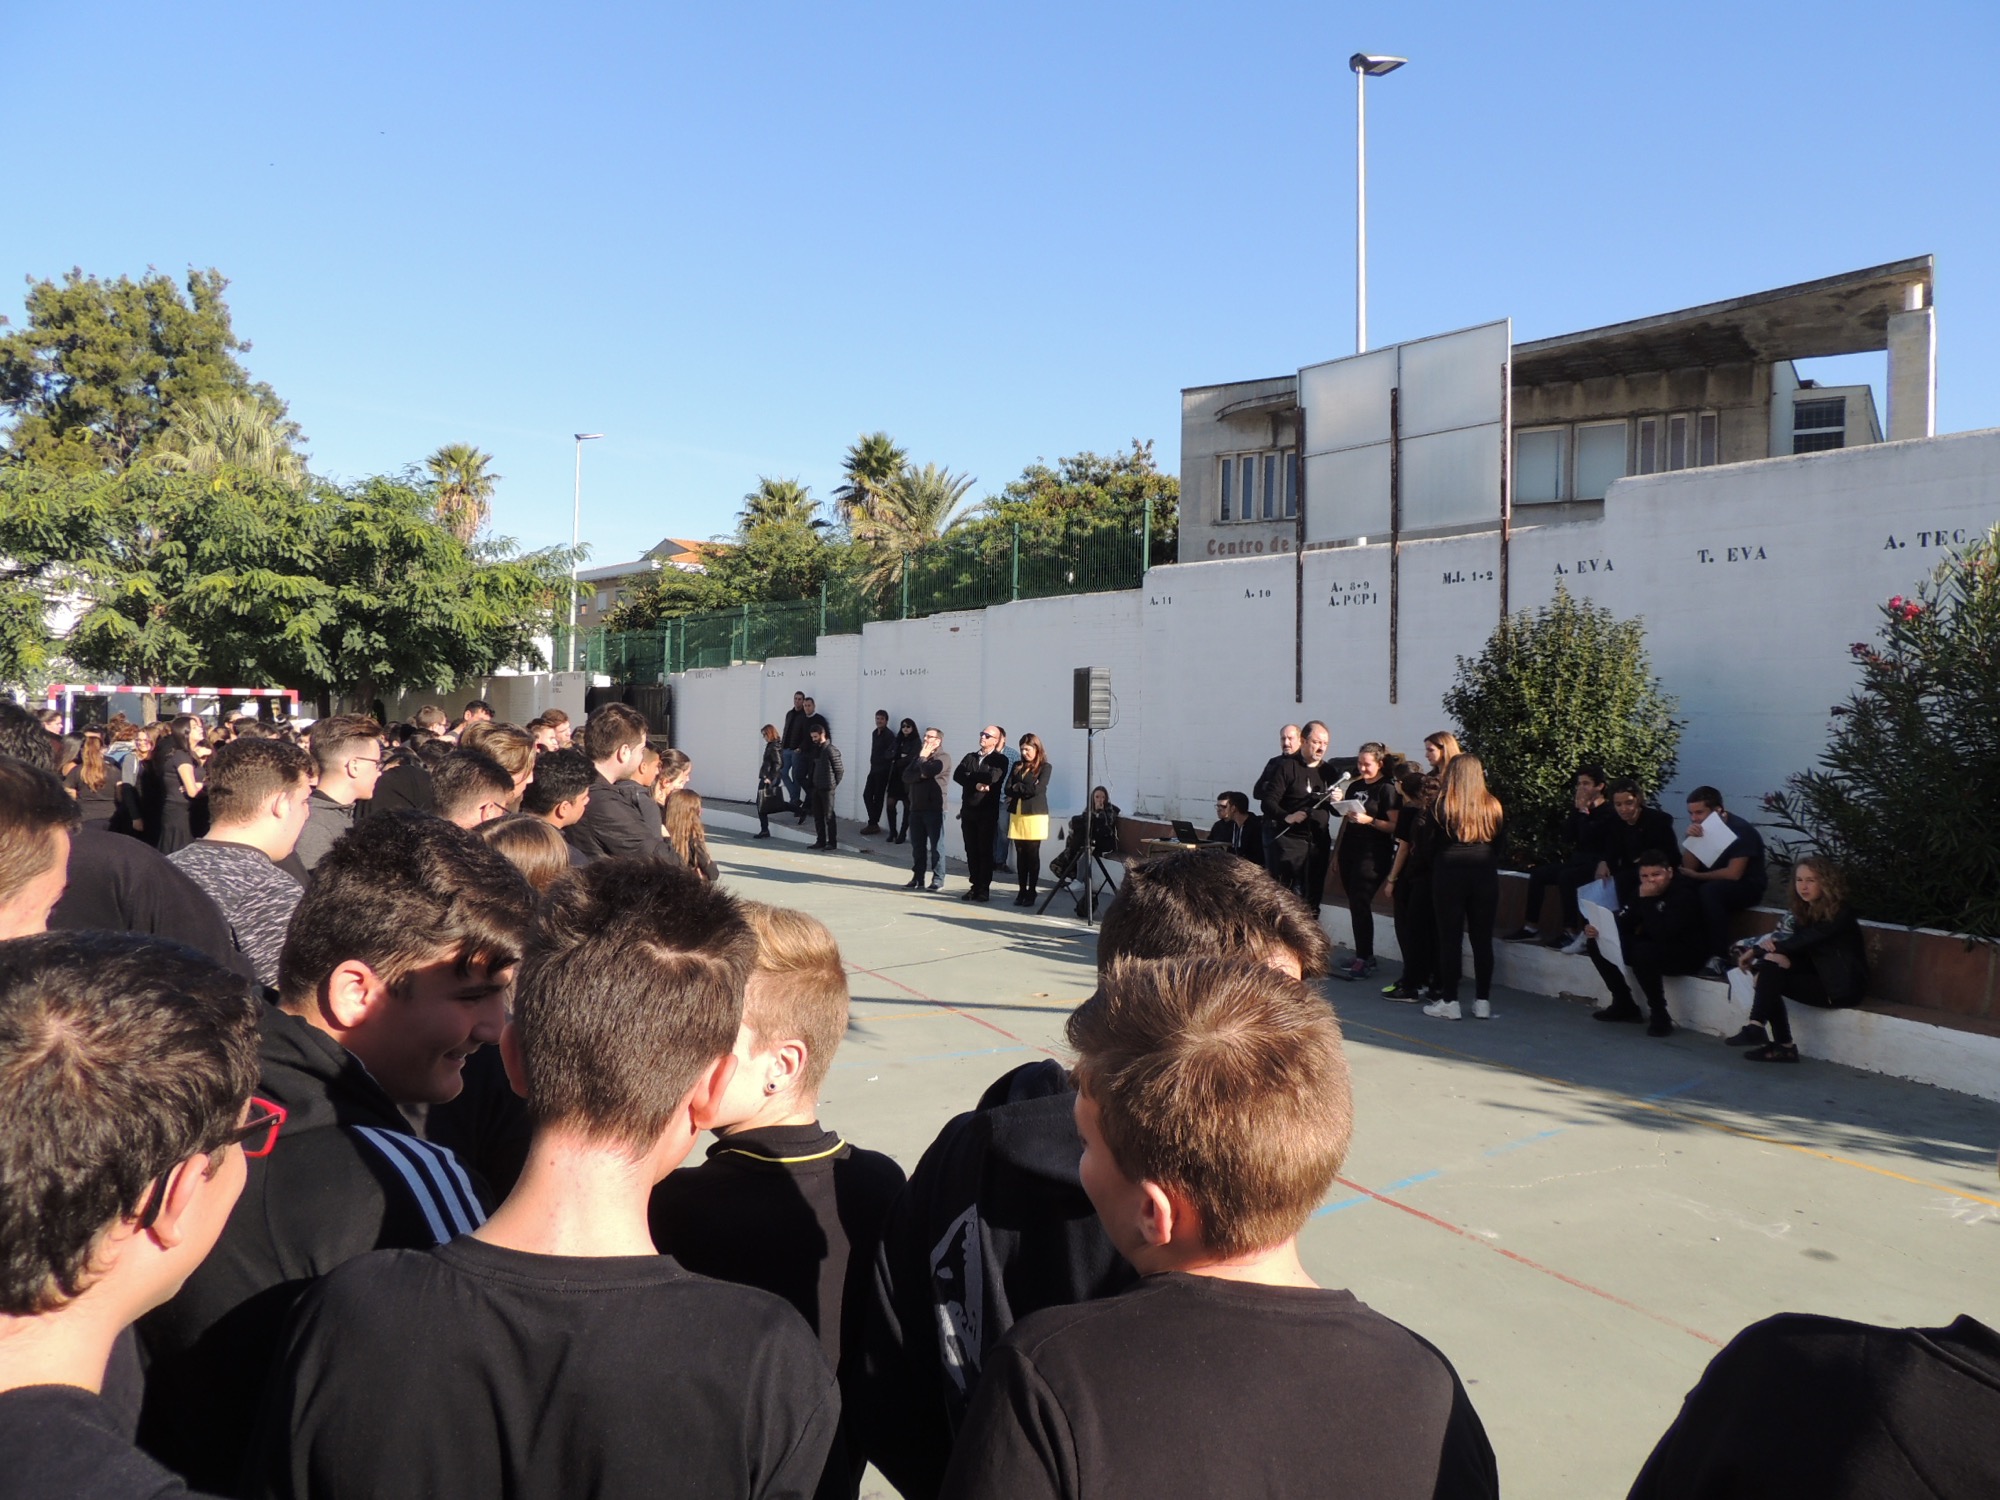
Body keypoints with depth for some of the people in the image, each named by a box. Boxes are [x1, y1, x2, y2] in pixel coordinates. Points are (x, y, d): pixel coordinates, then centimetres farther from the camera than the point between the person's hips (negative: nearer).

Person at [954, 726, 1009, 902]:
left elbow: (993, 777, -19)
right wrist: (976, 784, -15)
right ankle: (975, 886, 13)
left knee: (985, 851, -2)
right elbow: (957, 775, -1)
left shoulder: (1000, 760, -1)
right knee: (971, 850, 6)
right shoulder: (970, 756, 14)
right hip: (968, 809, 5)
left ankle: (984, 888, 3)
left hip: (987, 812, -5)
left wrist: (970, 776, -6)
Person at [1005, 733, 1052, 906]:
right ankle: (1022, 891, 10)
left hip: (1035, 814, -4)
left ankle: (1031, 892, 5)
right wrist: (1026, 790, -10)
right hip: (1017, 814, 4)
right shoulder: (1017, 766, 14)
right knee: (1020, 854, 5)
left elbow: (1038, 789, -13)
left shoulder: (1044, 767, 0)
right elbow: (1008, 789, 5)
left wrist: (1017, 788, -1)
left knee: (1032, 854, -1)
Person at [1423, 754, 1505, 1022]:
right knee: (1482, 939, 7)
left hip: (1450, 876, -3)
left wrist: (1433, 869, 7)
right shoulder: (1493, 806, 5)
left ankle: (1449, 1002, 2)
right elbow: (1502, 844, 9)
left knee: (1450, 939, 1)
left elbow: (1432, 842, -6)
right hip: (1485, 878, 3)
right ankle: (1482, 1002, 10)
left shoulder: (1443, 804, -6)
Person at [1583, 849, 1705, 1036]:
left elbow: (1661, 933, -32)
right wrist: (1599, 929, -14)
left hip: (1684, 955, -8)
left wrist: (1647, 900, -29)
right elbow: (1624, 922, 3)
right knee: (1598, 943, -2)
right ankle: (1624, 1005, 9)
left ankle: (1659, 1015, -20)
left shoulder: (1683, 895, -21)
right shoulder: (1642, 891, 4)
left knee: (1643, 952, -38)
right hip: (1650, 946, 9)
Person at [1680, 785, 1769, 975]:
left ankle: (1718, 956, -31)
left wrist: (1697, 876, -15)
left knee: (1710, 891, -36)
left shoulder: (1740, 830, -19)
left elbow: (1734, 873, -25)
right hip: (1714, 883, 7)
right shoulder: (1702, 827, 1)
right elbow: (1689, 867, -1)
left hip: (1746, 886, -6)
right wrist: (1691, 839, -18)